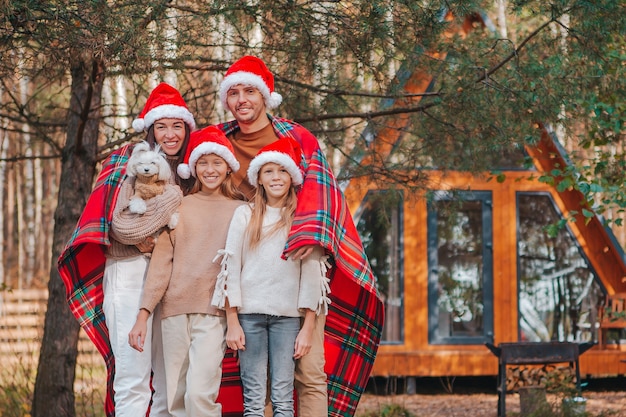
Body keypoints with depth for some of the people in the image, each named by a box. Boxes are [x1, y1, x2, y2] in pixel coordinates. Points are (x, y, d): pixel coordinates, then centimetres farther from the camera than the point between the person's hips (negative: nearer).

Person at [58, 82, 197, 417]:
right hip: (130, 268, -5)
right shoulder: (127, 159, 4)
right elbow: (107, 214, -7)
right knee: (133, 374, -14)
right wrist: (135, 238, -19)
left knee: (172, 376, 3)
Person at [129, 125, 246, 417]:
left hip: (213, 312, -2)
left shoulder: (240, 211, 7)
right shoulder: (179, 207, 10)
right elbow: (162, 260, 6)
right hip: (175, 309, 2)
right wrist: (143, 314, -1)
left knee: (199, 393, -18)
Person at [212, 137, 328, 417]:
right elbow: (231, 268, 6)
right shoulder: (245, 215, 9)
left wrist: (308, 328, -3)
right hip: (249, 313, 0)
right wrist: (232, 322, -1)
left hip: (287, 315, 0)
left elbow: (312, 273, 4)